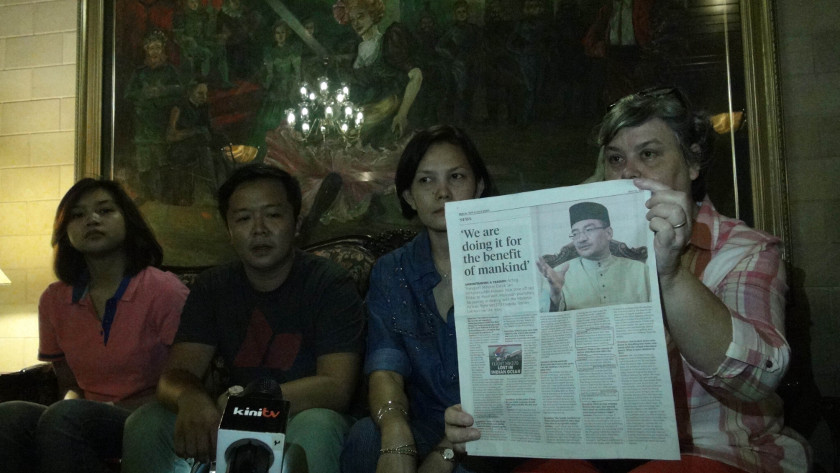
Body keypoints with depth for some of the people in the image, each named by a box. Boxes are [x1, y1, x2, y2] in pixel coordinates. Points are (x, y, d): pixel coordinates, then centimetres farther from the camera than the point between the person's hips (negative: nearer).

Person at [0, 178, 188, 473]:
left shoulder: (164, 291, -8)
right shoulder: (54, 300, 9)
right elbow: (69, 385, 16)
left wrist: (116, 410, -16)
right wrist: (72, 403, -8)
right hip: (80, 425, 5)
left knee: (65, 418, -31)